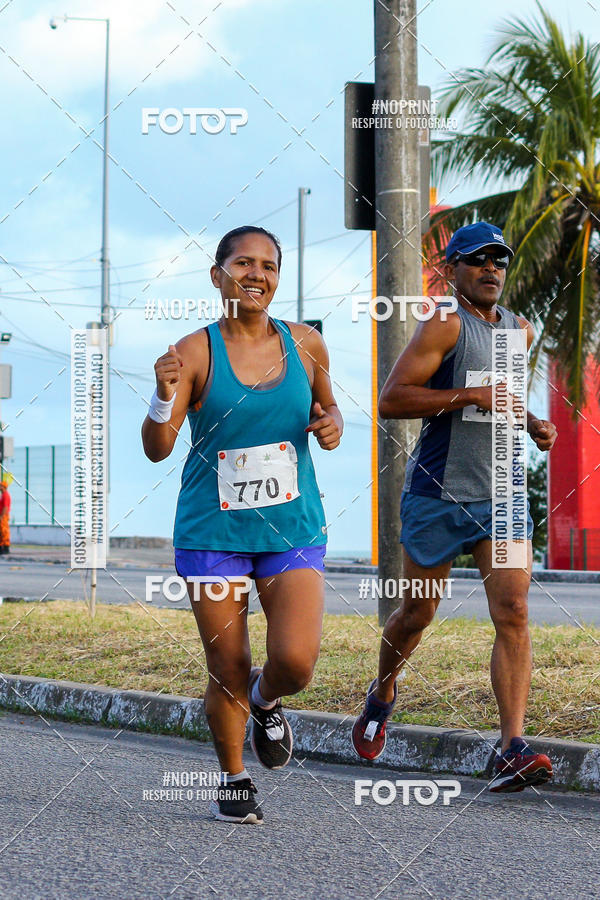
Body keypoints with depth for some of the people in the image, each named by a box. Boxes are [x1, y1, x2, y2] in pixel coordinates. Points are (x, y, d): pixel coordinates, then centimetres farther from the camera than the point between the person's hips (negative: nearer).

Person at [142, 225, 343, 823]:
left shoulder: (305, 345, 2)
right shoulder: (195, 353, -7)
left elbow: (326, 404, 21)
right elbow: (156, 449, -11)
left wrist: (331, 425, -2)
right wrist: (165, 397, -30)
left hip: (293, 528, 2)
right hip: (213, 532, -2)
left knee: (295, 661, -15)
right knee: (228, 673, 2)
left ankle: (265, 701, 22)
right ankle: (233, 782, 26)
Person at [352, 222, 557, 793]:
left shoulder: (520, 330, 13)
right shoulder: (445, 325, -9)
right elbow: (390, 401, -17)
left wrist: (533, 424, 11)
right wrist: (471, 396, -21)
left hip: (502, 497, 4)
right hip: (438, 494, -4)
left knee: (513, 613, -12)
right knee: (418, 612, 9)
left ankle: (512, 751, -17)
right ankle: (382, 696, 40)